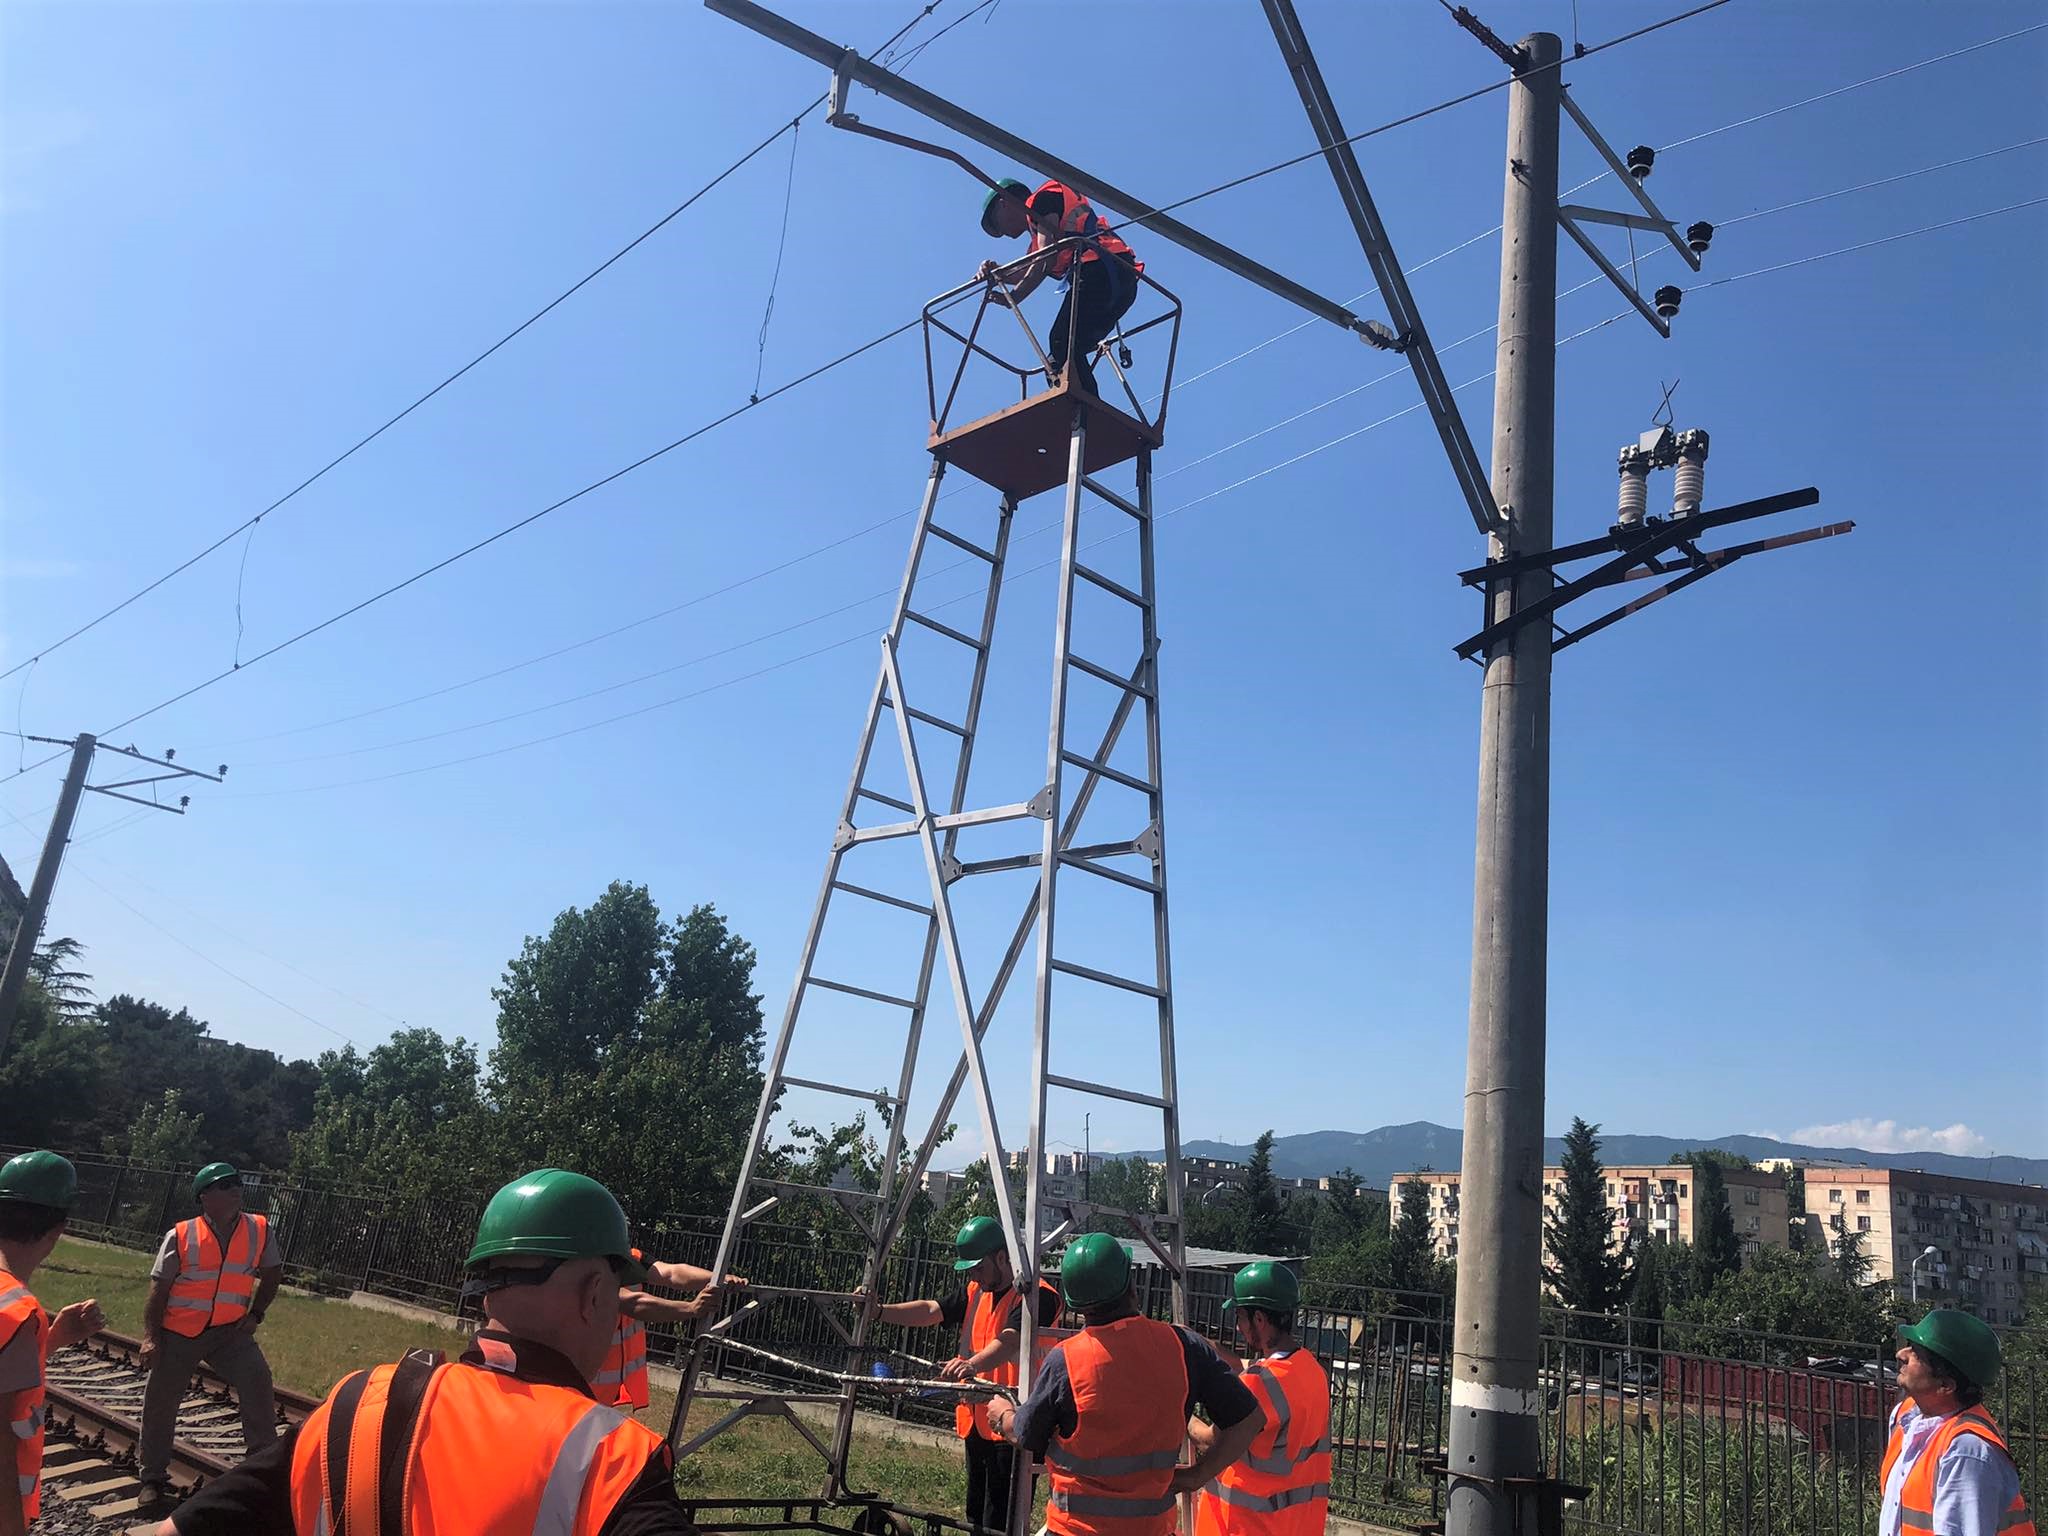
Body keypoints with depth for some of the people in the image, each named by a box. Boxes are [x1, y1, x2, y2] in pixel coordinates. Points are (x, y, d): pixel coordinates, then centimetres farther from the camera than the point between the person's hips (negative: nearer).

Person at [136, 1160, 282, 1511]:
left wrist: (255, 1314, 6)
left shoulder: (260, 1230, -2)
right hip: (178, 1334, -1)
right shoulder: (181, 1236, -8)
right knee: (159, 1403, 8)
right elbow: (158, 1289, -4)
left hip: (231, 1331, 1)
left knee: (258, 1383, -17)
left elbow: (272, 1273, 12)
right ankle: (152, 1479, 28)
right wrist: (150, 1337, -9)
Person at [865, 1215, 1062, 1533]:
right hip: (976, 1421, 9)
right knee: (976, 1518, 19)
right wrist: (880, 1311, -11)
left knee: (1000, 1524, -7)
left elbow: (1010, 1341, -30)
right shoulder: (975, 1291, 12)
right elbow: (932, 1311, 2)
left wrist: (973, 1364, -47)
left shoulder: (1038, 1296, -15)